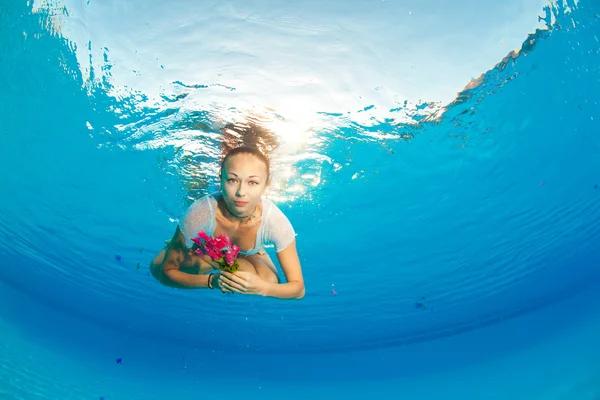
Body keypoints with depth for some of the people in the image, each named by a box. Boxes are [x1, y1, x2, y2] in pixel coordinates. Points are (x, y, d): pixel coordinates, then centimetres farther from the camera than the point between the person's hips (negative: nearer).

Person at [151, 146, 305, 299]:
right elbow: (167, 273, -28)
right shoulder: (199, 214, -41)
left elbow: (298, 288, -30)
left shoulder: (275, 221, -39)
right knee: (157, 266, -18)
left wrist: (261, 288, -50)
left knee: (270, 282, -21)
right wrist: (211, 280, -45)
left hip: (247, 256, 1)